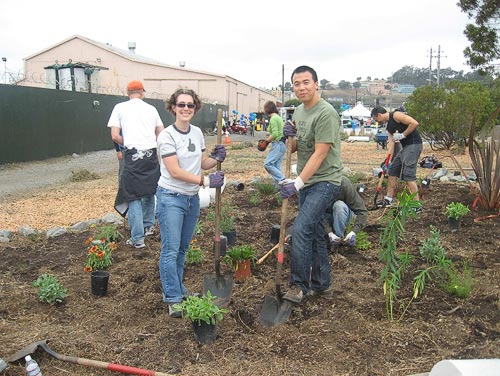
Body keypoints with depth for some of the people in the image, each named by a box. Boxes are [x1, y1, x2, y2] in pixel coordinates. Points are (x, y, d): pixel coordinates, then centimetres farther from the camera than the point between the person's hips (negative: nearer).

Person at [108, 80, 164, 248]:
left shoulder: (120, 108, 3)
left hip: (133, 155, -3)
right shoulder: (151, 108, 10)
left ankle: (138, 238, 1)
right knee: (149, 191, 21)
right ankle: (148, 225, 34)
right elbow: (161, 134, 12)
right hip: (151, 154, 3)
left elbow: (115, 136, -1)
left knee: (133, 197, 2)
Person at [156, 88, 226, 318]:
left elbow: (202, 163, 12)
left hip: (192, 198, 6)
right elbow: (175, 171, -19)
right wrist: (205, 181, -22)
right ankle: (173, 299, 5)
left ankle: (178, 288, 30)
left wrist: (216, 158, -9)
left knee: (183, 248, 16)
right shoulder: (167, 136, -13)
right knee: (171, 250, -3)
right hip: (171, 197, -6)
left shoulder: (197, 133, 6)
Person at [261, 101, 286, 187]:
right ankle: (278, 185, 10)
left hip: (278, 144, -10)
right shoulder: (278, 117, 18)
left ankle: (282, 180, -14)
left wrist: (266, 140, -7)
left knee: (267, 164, -12)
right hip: (282, 144, 10)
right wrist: (269, 137, 9)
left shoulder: (273, 118, -13)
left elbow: (275, 134, -20)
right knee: (276, 166, 9)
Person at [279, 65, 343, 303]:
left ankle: (299, 285, -5)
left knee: (301, 229, -17)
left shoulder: (325, 113, -17)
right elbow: (294, 149, 17)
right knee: (314, 232, 14)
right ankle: (320, 284, 27)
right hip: (307, 181, 9)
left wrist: (297, 183, -23)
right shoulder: (299, 111, 11)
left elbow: (320, 154, -21)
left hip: (324, 182, -9)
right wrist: (290, 137, -6)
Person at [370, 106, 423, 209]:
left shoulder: (396, 115, -10)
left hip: (413, 144, -10)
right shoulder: (389, 126, 18)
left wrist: (403, 135, -16)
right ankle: (388, 200, 24)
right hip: (405, 147, 10)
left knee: (408, 175, -13)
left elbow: (415, 123, -20)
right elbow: (391, 143, 13)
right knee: (392, 171, 15)